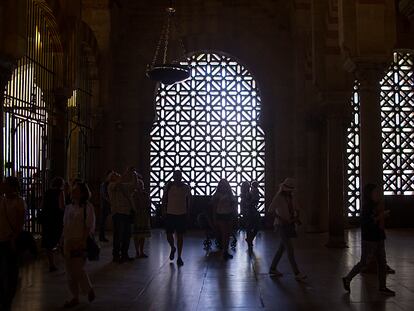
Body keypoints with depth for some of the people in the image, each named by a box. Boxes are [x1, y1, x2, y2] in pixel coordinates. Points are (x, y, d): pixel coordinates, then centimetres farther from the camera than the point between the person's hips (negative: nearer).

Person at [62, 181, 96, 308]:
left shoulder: (87, 207, -7)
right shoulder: (69, 207, 10)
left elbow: (89, 228, -9)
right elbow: (65, 225, 15)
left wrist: (82, 242, -15)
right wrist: (64, 241, 8)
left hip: (81, 243, -6)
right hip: (69, 243, 6)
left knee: (78, 269, -7)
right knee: (69, 271, 8)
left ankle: (89, 289, 19)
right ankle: (75, 297, 19)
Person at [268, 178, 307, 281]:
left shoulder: (292, 197, 7)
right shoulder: (278, 198, -11)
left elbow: (296, 210, 16)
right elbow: (270, 210, -15)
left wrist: (296, 218, -4)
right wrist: (281, 219, -20)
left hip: (289, 225, 7)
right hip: (281, 226, -7)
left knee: (282, 248, 13)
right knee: (290, 249, -11)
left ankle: (273, 269, 26)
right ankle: (297, 273, -12)